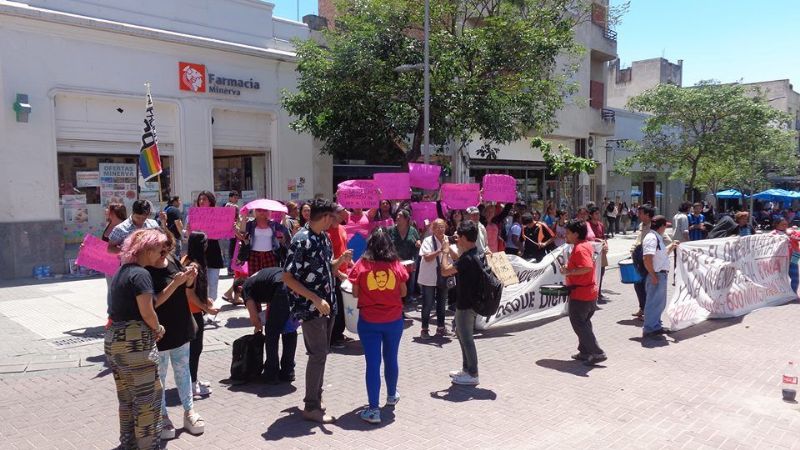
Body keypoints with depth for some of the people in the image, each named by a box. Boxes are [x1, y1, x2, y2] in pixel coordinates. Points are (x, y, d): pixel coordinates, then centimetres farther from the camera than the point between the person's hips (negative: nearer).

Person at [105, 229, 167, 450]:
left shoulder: (121, 272, 13)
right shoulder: (140, 274, -15)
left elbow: (122, 308, 11)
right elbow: (147, 312, -19)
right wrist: (158, 328, -1)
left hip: (113, 339, 9)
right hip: (136, 341, -9)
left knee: (126, 397, 20)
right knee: (148, 396, 2)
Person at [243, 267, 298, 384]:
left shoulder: (246, 288, 19)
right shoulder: (258, 278, 40)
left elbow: (254, 317, 17)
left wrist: (258, 327, 38)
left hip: (284, 288, -7)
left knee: (272, 333, 11)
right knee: (290, 331, 21)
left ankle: (271, 375, 18)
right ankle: (288, 373, 27)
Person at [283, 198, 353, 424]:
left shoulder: (323, 237, 8)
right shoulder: (302, 240, -18)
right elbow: (288, 278, -19)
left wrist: (341, 260, -3)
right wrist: (316, 299, -22)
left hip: (327, 306, 8)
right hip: (310, 308, -8)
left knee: (321, 353, 15)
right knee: (318, 354, -6)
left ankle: (315, 398, 27)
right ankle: (311, 407, 5)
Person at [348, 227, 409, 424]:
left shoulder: (361, 265, -10)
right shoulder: (397, 265, -6)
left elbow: (355, 293, -2)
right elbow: (403, 293, 3)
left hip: (368, 321, -2)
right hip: (393, 320, 2)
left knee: (373, 363, 3)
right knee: (391, 359, 20)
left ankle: (373, 409, 3)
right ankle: (392, 395, 41)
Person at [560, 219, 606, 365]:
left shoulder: (579, 248, -20)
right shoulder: (588, 245, 11)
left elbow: (588, 267, -33)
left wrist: (568, 271, -25)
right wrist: (569, 268, 14)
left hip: (580, 294, -10)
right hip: (591, 291, 10)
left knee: (578, 324, -2)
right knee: (584, 323, 19)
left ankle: (597, 353, -2)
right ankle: (585, 352, 27)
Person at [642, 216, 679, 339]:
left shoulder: (657, 237, 15)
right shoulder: (651, 238, -18)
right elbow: (647, 259, -27)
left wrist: (672, 246, 17)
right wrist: (653, 276, -24)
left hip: (661, 275, 11)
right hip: (656, 275, -11)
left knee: (660, 302, 19)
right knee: (653, 302, -4)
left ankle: (656, 326, 30)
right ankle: (649, 329, 3)